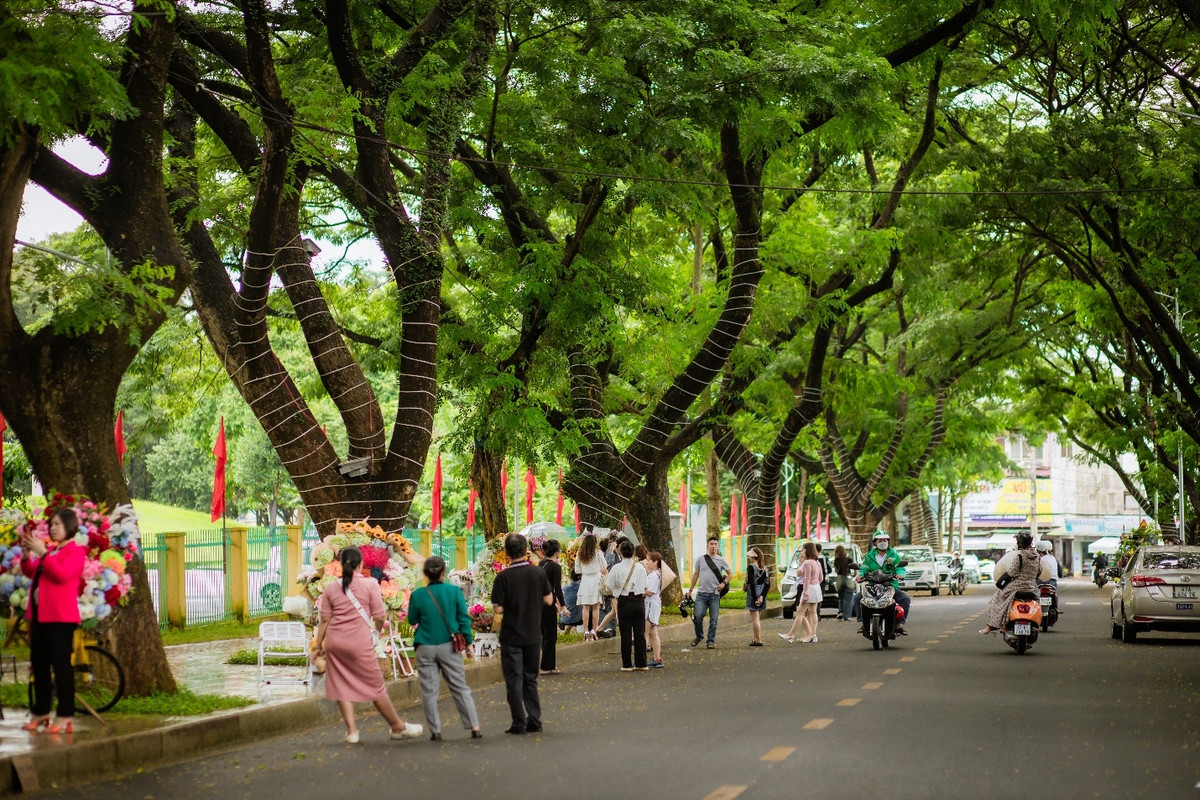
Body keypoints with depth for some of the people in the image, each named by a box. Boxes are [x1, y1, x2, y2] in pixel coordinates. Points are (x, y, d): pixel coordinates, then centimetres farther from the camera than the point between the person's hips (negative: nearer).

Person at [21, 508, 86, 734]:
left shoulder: (75, 552, -4)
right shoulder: (49, 549, 19)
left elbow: (62, 575, -20)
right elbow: (30, 572, 17)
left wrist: (42, 553, -23)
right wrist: (26, 555, -1)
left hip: (60, 617, -8)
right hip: (39, 614, 8)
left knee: (61, 664, -9)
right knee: (39, 665, 11)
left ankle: (65, 717, -9)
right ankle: (41, 713, 19)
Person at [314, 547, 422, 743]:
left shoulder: (331, 588, 6)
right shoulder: (369, 584, -3)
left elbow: (325, 620, 6)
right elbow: (380, 617, -3)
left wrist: (319, 645, 12)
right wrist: (379, 628, 19)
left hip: (334, 641, 3)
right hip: (358, 641, -3)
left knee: (341, 685, 9)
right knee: (376, 686, 6)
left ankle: (351, 730, 7)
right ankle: (398, 727, 17)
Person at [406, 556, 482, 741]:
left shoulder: (417, 595, -7)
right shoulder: (454, 591, -5)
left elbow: (412, 620, 5)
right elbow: (464, 618, -1)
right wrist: (467, 641, 7)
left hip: (425, 648, -1)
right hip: (449, 647, 1)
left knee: (429, 691, 7)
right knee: (460, 688, 8)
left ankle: (435, 731, 7)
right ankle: (474, 727, 4)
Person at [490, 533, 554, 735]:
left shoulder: (504, 577, -13)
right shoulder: (538, 573, -3)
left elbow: (498, 609, -13)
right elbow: (549, 600, 5)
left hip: (511, 637, -4)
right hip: (533, 635, 4)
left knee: (514, 680, 3)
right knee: (530, 679, 15)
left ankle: (519, 723, 1)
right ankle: (534, 721, 14)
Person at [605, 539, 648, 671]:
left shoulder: (617, 568, -8)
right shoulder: (640, 567, 3)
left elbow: (610, 587, -2)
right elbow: (645, 586, 9)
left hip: (624, 602, -3)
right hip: (639, 601, 3)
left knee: (626, 634, 1)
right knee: (640, 633, 8)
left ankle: (627, 664, 2)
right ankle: (641, 663, 10)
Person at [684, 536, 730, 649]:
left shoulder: (721, 561, 5)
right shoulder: (700, 559, 8)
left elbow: (729, 574, 13)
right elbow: (695, 575, 15)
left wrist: (724, 583, -5)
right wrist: (690, 590, 14)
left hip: (715, 594, 0)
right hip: (702, 593, 0)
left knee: (713, 619, 1)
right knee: (698, 616, -10)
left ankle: (711, 641, 10)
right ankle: (699, 636, 13)